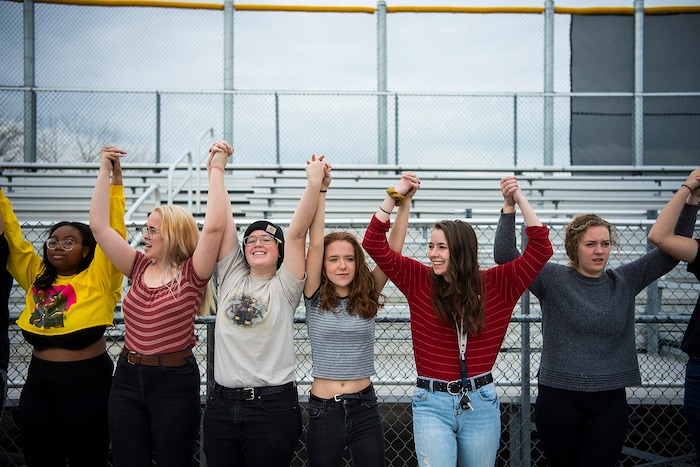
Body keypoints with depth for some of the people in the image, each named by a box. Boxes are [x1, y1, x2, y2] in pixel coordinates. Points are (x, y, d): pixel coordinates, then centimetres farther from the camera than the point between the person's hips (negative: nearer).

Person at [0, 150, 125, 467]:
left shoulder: (98, 277, -5)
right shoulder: (37, 276, 9)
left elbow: (112, 230, -12)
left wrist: (114, 177, -17)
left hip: (87, 381, -5)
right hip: (39, 381, 5)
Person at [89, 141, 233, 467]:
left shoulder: (191, 274, -9)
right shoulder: (140, 267, 5)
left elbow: (214, 226, -24)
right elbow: (98, 224, 5)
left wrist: (216, 168, -20)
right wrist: (105, 171, 4)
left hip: (175, 382, -5)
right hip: (128, 378, 5)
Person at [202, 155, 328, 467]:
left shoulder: (284, 287, -1)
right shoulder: (231, 277, 8)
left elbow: (297, 232, -12)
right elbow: (221, 222, 3)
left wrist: (314, 183, -20)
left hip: (273, 406, -3)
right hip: (222, 405, 4)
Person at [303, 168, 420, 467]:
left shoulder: (368, 297, 1)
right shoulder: (315, 298, -3)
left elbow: (393, 248, -7)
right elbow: (315, 243, -13)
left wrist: (404, 201, -16)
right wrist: (320, 189, -20)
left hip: (365, 408, 1)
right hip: (323, 410, -1)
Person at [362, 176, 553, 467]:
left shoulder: (494, 284, -2)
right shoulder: (419, 280, -3)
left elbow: (540, 249, -6)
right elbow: (374, 245, -7)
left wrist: (520, 199, -10)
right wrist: (393, 196, -11)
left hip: (481, 402, 2)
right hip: (432, 403, -1)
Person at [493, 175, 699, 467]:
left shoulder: (624, 281, 5)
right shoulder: (554, 279, -5)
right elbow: (505, 255, -14)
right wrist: (509, 207, -25)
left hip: (609, 400, 2)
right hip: (559, 397, -2)